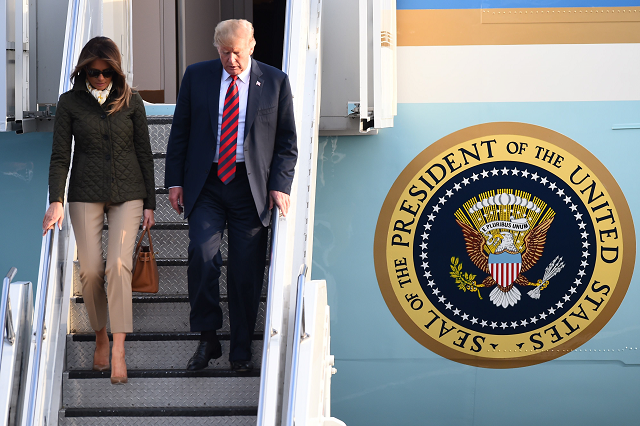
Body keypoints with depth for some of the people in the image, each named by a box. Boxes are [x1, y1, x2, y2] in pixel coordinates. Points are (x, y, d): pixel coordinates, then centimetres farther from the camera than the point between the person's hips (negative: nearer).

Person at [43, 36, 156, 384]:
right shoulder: (70, 103, 1)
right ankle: (100, 337, 19)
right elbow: (59, 156, -1)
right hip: (86, 194, 1)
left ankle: (118, 351, -16)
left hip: (128, 193, 0)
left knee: (119, 264, -15)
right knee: (90, 270, -3)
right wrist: (55, 201, -14)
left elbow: (144, 154, 7)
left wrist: (149, 203, 6)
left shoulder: (131, 102, 2)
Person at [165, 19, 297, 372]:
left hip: (252, 187, 0)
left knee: (247, 270, 0)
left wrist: (280, 185, -4)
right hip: (205, 185, 0)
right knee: (202, 253, -18)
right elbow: (180, 131, 10)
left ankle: (241, 350, 13)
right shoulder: (196, 76, 7)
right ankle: (207, 339, -5)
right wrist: (174, 180, 3)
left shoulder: (275, 82, 5)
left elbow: (287, 140, 7)